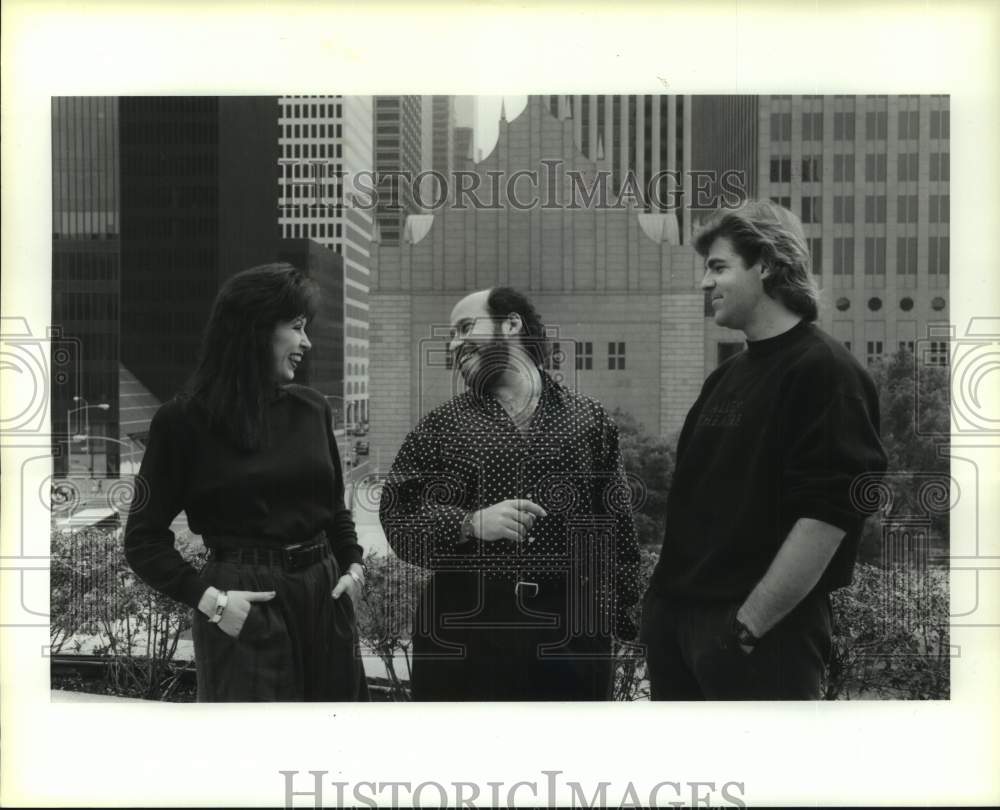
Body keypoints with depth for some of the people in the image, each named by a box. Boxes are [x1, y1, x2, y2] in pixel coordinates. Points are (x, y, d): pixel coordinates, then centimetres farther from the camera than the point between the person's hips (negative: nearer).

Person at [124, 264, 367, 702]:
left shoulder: (312, 408, 6)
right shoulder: (183, 420, -8)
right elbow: (144, 539, -5)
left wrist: (352, 565, 1)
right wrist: (207, 597, -16)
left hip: (325, 596, 5)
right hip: (243, 605, -5)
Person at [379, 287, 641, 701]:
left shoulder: (589, 419, 8)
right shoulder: (442, 426, 7)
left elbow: (617, 527, 6)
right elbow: (396, 517, 0)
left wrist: (622, 613, -2)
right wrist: (469, 523, -16)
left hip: (570, 632, 0)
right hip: (461, 631, 0)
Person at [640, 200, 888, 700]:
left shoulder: (825, 372, -10)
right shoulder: (727, 376, 16)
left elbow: (827, 516, -18)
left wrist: (748, 626, -19)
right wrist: (664, 594, 11)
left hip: (760, 633, -8)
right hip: (676, 620, 8)